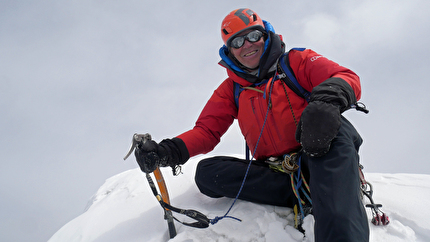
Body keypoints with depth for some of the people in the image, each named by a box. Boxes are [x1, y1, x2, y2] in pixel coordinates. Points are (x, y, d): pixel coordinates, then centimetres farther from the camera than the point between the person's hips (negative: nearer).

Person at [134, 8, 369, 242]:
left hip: (319, 159, -3)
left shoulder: (295, 62, 7)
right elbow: (206, 131, 9)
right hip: (274, 171, 3)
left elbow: (348, 79, -5)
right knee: (206, 172, -16)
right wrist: (169, 151, -11)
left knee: (332, 125, -34)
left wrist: (328, 99, -31)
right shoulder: (230, 90, 16)